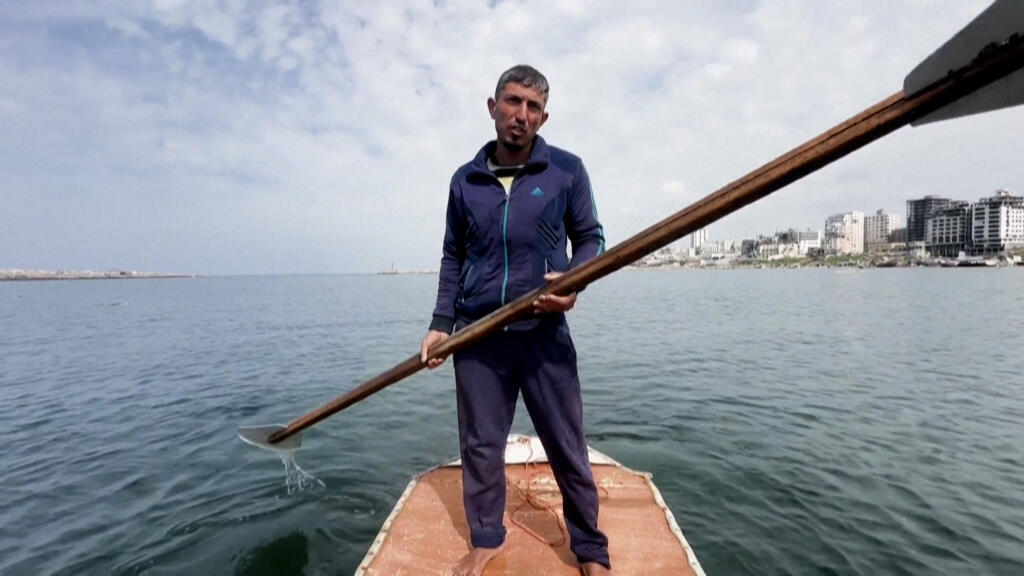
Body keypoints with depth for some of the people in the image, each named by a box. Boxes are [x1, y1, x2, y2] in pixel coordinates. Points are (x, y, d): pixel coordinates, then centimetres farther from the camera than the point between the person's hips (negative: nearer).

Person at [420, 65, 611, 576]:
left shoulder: (566, 170, 1)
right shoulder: (465, 180, 7)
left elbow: (590, 238, 6)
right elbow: (453, 257, 13)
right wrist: (440, 323, 6)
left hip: (544, 332, -2)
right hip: (476, 335, 2)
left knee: (567, 447, 8)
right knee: (479, 445, 12)